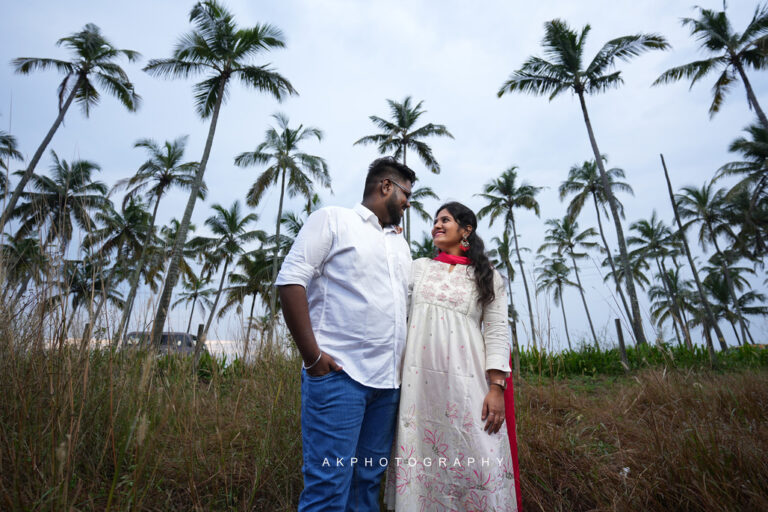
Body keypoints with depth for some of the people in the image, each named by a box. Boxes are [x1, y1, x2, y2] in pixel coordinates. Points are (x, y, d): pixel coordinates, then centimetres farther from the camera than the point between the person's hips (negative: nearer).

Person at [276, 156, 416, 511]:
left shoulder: (400, 243, 21)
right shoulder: (332, 219, 0)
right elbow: (291, 280, -9)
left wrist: (405, 369, 12)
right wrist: (311, 355, -14)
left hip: (388, 382, 7)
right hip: (339, 374, -6)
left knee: (369, 482, 14)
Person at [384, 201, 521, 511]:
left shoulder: (487, 277, 8)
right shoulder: (418, 268, 15)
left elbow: (497, 333, 1)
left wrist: (496, 388, -10)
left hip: (467, 381, -2)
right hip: (418, 379, 2)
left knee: (477, 462, -4)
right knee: (417, 457, 6)